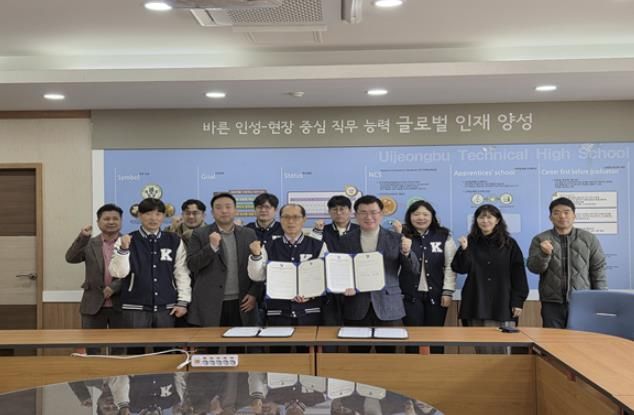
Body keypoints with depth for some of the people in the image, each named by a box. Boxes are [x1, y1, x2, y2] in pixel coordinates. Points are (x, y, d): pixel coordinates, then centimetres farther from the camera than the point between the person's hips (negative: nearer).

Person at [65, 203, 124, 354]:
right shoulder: (89, 244, 5)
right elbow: (70, 258, -10)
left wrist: (114, 287, -16)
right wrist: (82, 237, -22)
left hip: (121, 305, -1)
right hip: (93, 305, 1)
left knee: (122, 349, 6)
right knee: (92, 350, 7)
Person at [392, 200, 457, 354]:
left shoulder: (444, 237, 2)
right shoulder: (403, 236, -1)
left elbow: (450, 266, 0)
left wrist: (447, 291, -6)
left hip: (436, 294, 1)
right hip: (410, 295, -1)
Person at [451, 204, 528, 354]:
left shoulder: (509, 244, 3)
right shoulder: (471, 242, 8)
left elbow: (518, 274, 1)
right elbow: (461, 268, -1)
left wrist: (518, 301, -4)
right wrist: (464, 250, -16)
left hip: (502, 304, -1)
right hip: (476, 303, 2)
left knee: (499, 348, -5)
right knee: (480, 348, 4)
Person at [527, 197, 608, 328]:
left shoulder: (589, 239, 6)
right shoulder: (540, 240, 4)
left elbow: (598, 270, 8)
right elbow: (534, 268, -3)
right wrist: (544, 254, -22)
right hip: (552, 303, 0)